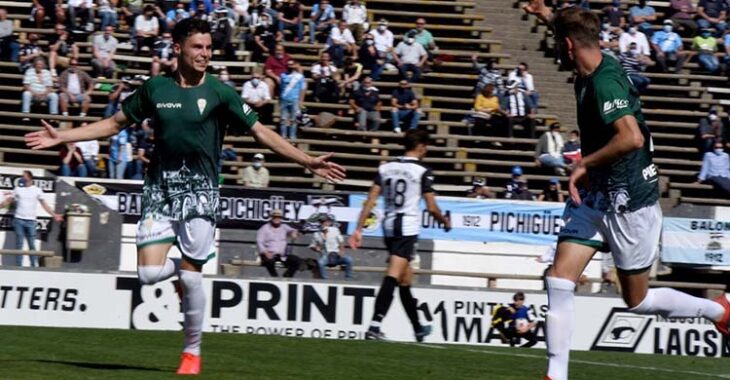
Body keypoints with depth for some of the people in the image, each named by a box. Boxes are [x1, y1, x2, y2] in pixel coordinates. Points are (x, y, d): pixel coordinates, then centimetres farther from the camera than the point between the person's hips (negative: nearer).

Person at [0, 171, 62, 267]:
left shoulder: (37, 190, 4)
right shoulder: (18, 189, 7)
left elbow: (44, 205, 7)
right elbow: (8, 201, 12)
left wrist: (54, 215, 1)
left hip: (31, 220, -1)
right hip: (19, 219, 1)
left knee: (32, 245, 0)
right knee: (19, 244, 2)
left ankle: (34, 265, 3)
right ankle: (18, 265, 4)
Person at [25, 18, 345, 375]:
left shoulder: (219, 93, -1)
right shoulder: (155, 88, 5)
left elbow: (261, 132, 0)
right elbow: (114, 123, 16)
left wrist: (308, 162, -8)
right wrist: (62, 137, 13)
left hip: (199, 193, -2)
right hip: (159, 190, 2)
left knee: (190, 276, -4)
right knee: (149, 272, -12)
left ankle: (192, 352, 15)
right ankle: (184, 269, 24)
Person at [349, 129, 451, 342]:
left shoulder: (385, 168, 8)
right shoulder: (422, 171, -6)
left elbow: (371, 200, 3)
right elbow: (431, 207, -4)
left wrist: (359, 228, 4)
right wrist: (444, 221, 15)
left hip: (389, 227, 6)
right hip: (408, 228, -6)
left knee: (405, 279, 18)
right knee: (392, 278, -14)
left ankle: (418, 328, 29)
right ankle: (375, 325, -26)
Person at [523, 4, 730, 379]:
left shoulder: (605, 83, -24)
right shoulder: (591, 73, 3)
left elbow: (632, 137, -37)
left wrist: (584, 164, -27)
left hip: (628, 202, -9)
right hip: (597, 197, 9)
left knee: (637, 301, 6)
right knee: (559, 280, -3)